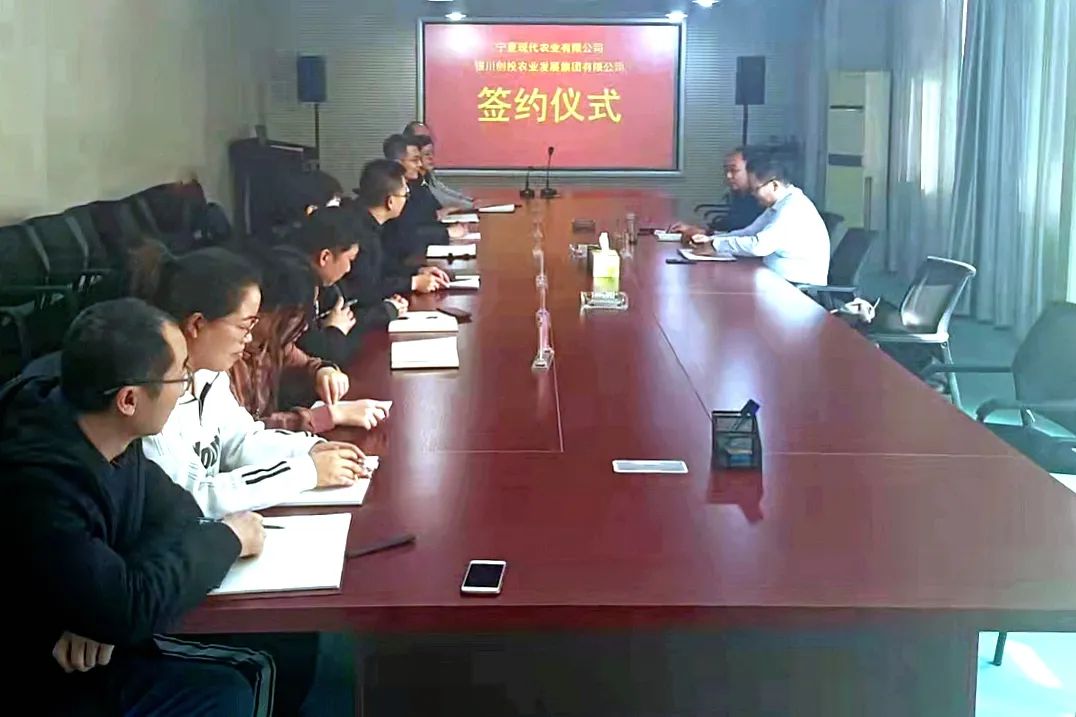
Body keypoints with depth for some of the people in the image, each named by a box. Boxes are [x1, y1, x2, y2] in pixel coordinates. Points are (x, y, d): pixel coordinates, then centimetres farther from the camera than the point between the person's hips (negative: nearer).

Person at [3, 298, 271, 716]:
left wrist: (105, 613, -18)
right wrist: (227, 539, -17)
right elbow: (127, 608, -31)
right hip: (38, 678, -7)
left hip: (95, 638, 7)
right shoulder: (36, 481, -30)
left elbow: (174, 508, -1)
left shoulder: (101, 434, -6)